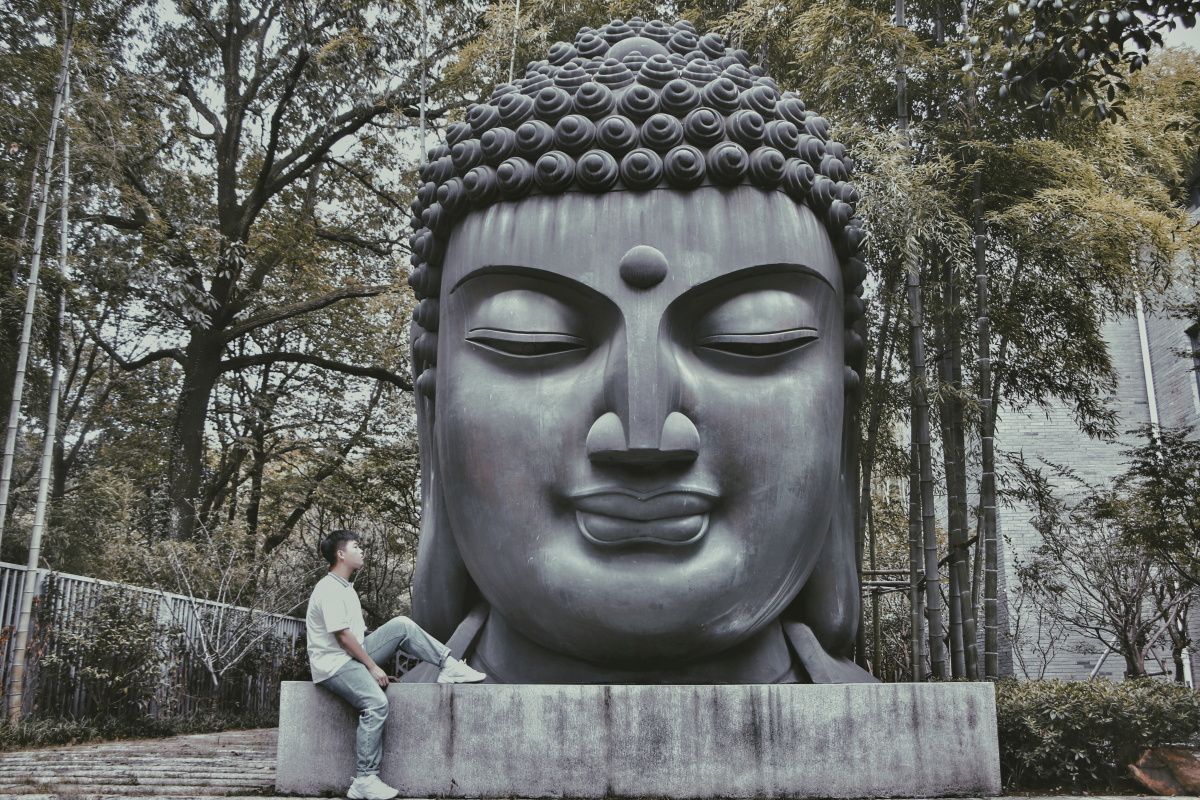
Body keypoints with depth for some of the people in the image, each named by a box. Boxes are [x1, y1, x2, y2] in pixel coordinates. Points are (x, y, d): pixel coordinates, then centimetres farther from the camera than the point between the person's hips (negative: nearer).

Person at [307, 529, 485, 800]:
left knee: (401, 626, 0)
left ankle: (450, 666, -2)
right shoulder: (329, 590, -15)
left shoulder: (345, 589, 17)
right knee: (376, 703, -29)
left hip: (353, 656, 10)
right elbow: (342, 636, -20)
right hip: (333, 665, -10)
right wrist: (373, 667, -16)